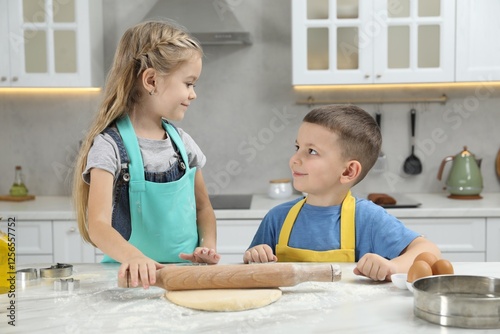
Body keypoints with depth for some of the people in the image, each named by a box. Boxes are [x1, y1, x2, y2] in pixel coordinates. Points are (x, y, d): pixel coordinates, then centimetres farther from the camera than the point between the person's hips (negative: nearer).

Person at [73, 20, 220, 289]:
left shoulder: (181, 141, 8)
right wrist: (133, 257, -38)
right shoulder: (110, 145, -10)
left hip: (185, 274, 4)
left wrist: (208, 246, -3)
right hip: (135, 278, -3)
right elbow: (98, 224, -19)